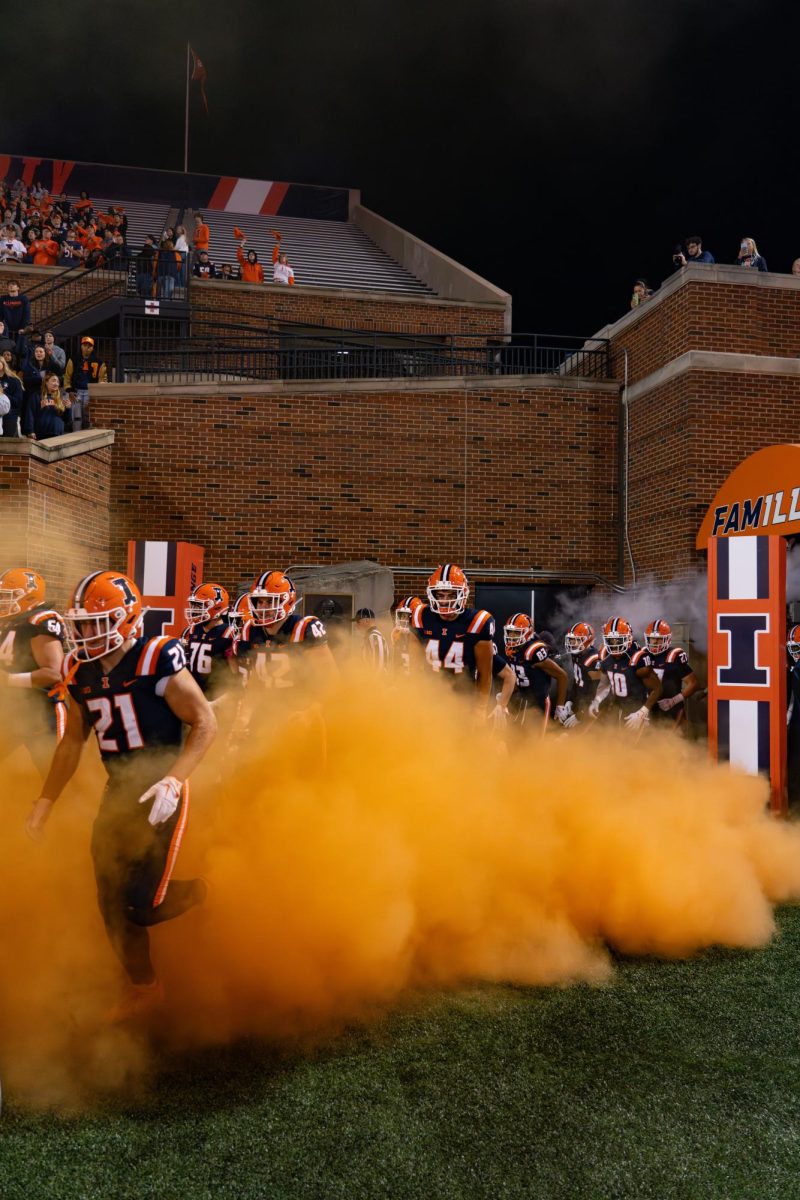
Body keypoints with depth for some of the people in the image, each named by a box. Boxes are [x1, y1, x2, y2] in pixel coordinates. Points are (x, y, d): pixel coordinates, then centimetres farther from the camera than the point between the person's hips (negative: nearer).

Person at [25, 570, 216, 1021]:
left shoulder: (157, 660, -17)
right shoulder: (81, 672, 3)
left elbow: (206, 723, -16)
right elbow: (72, 741, 15)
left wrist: (173, 781, -27)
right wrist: (45, 801, 17)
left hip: (159, 794, -7)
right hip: (117, 793, 7)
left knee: (141, 907, -9)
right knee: (113, 904, 11)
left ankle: (203, 892, 23)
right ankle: (143, 988, 32)